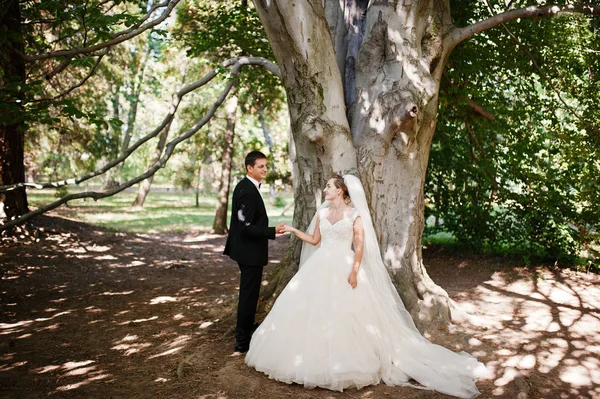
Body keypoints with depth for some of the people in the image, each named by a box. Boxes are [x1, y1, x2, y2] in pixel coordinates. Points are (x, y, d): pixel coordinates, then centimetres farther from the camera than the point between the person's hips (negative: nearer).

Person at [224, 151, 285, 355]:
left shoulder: (244, 186, 8)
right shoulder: (248, 191, -24)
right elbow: (246, 228, -27)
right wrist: (272, 231, -32)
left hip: (246, 248, 11)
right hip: (250, 251, -11)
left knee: (248, 292, 25)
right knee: (249, 295, -2)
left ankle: (247, 327, 43)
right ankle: (242, 342, 6)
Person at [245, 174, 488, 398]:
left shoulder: (354, 213, -4)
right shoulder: (322, 212, 11)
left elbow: (360, 244, -9)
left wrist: (354, 270, -18)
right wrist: (293, 230, 10)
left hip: (343, 269, -5)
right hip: (320, 268, 5)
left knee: (345, 315, -4)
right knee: (315, 313, 4)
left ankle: (345, 363, 10)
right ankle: (317, 359, 16)